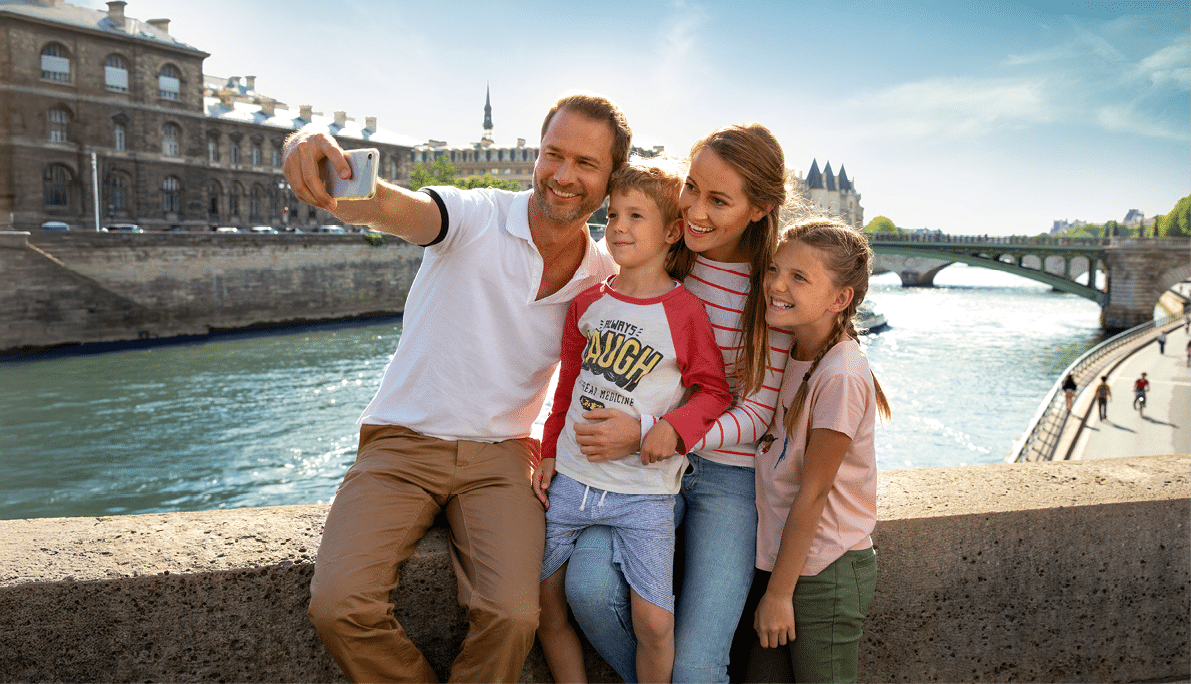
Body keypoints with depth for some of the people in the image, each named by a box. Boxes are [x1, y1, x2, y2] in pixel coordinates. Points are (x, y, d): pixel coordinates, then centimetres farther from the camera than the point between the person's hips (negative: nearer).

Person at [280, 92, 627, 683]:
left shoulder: (603, 277, 2)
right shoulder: (474, 217, -9)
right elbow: (391, 208, -30)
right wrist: (315, 158, -52)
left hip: (500, 456, 2)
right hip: (402, 443, -1)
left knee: (511, 615, -23)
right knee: (339, 606, -21)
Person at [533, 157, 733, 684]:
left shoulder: (684, 310, -7)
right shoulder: (588, 301, 7)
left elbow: (714, 390, -3)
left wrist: (675, 427, -19)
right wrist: (550, 452, 13)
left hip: (644, 492, -4)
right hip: (570, 480, 5)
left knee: (654, 621, -7)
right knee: (547, 608, 9)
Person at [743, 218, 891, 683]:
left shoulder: (841, 376, -22)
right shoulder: (789, 356, 2)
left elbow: (812, 493, -18)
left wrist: (779, 592, -11)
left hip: (825, 575, -7)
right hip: (779, 558, 7)